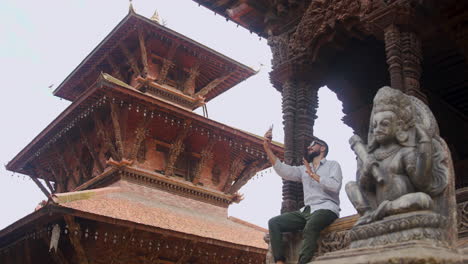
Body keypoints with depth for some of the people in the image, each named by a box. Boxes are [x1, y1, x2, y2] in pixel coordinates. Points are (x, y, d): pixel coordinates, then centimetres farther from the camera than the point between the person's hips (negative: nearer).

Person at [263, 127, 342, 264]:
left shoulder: (333, 165, 10)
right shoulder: (303, 169, 22)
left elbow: (335, 186, -9)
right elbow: (283, 170, 3)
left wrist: (312, 174, -2)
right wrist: (268, 148, -6)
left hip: (326, 209, -6)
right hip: (306, 211, 6)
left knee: (310, 228, -38)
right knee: (274, 223, -13)